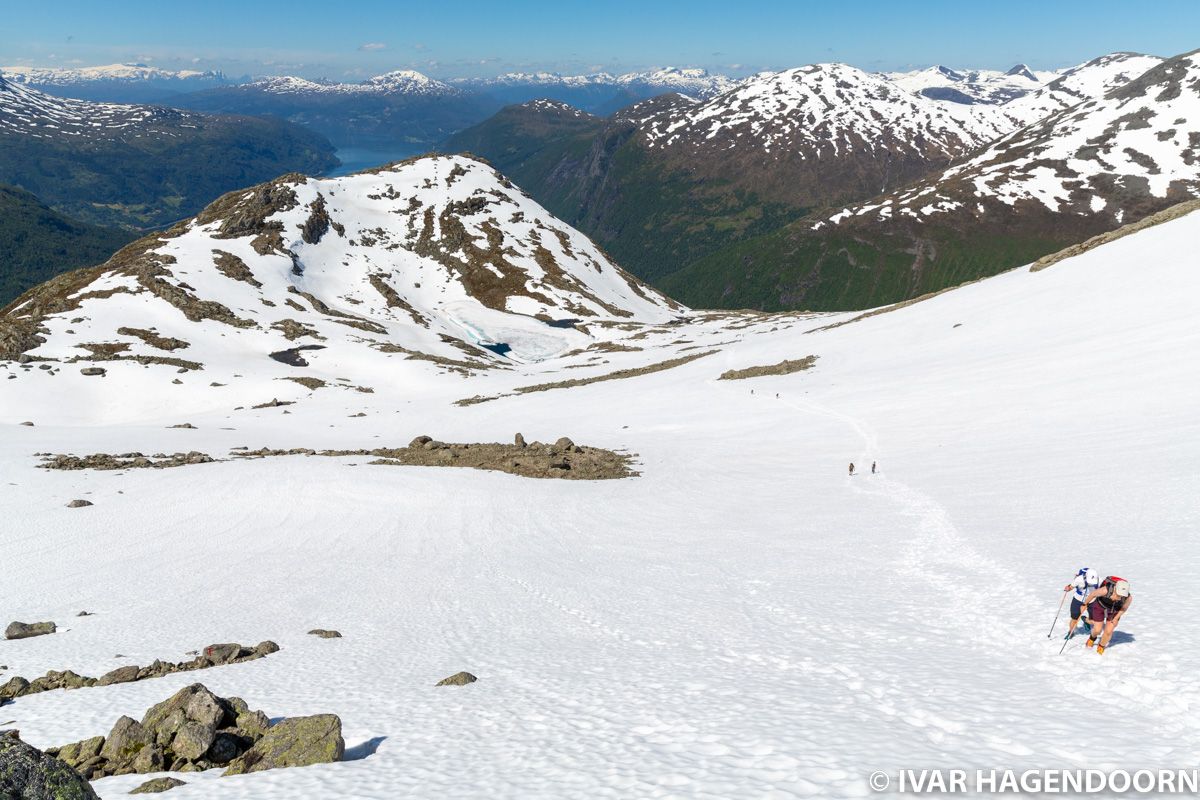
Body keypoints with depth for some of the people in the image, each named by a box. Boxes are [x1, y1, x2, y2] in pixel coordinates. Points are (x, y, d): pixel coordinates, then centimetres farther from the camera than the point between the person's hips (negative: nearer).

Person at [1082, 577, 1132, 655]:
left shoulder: (1128, 598, -32)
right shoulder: (1105, 590, -41)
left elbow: (1124, 607, -8)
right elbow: (1093, 594, -21)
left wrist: (1116, 618, -4)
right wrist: (1084, 604, -6)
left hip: (1114, 611, 2)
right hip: (1100, 607, -2)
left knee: (1108, 631, 0)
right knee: (1097, 630, 4)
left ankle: (1101, 647, 31)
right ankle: (1093, 637, 42)